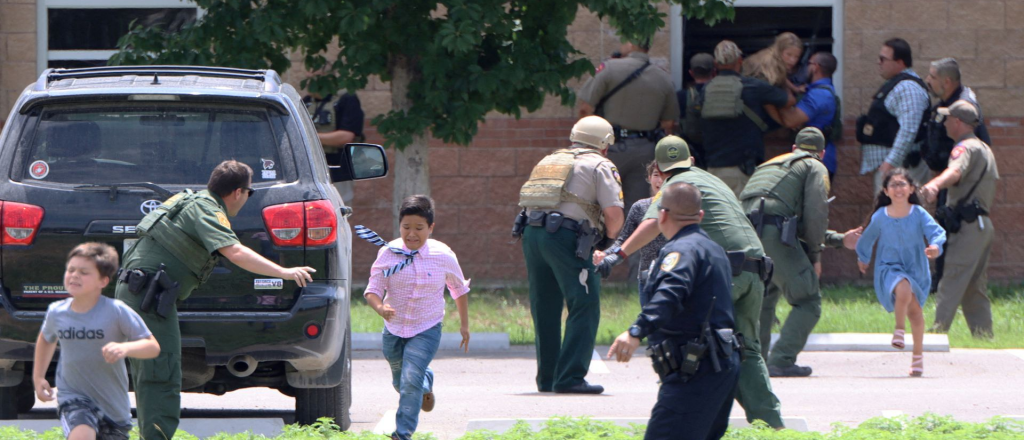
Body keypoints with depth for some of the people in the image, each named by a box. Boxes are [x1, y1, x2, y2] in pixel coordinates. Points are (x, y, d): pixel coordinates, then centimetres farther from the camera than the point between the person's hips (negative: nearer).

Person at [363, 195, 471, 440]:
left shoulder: (443, 256, -12)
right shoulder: (388, 254, -12)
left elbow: (459, 289, 5)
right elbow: (372, 290, -11)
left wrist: (464, 325, 12)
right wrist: (380, 308, -33)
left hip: (426, 330, -3)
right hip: (394, 329, 3)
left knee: (411, 379, -19)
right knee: (400, 382, 21)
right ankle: (426, 383, 57)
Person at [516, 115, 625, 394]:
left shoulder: (549, 160, 28)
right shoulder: (599, 166, 7)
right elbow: (614, 213, -4)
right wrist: (609, 237, 18)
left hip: (531, 232, 7)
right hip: (565, 235, -7)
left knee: (545, 309, 15)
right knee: (585, 308, -4)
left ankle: (547, 378, 18)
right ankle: (569, 377, -12)